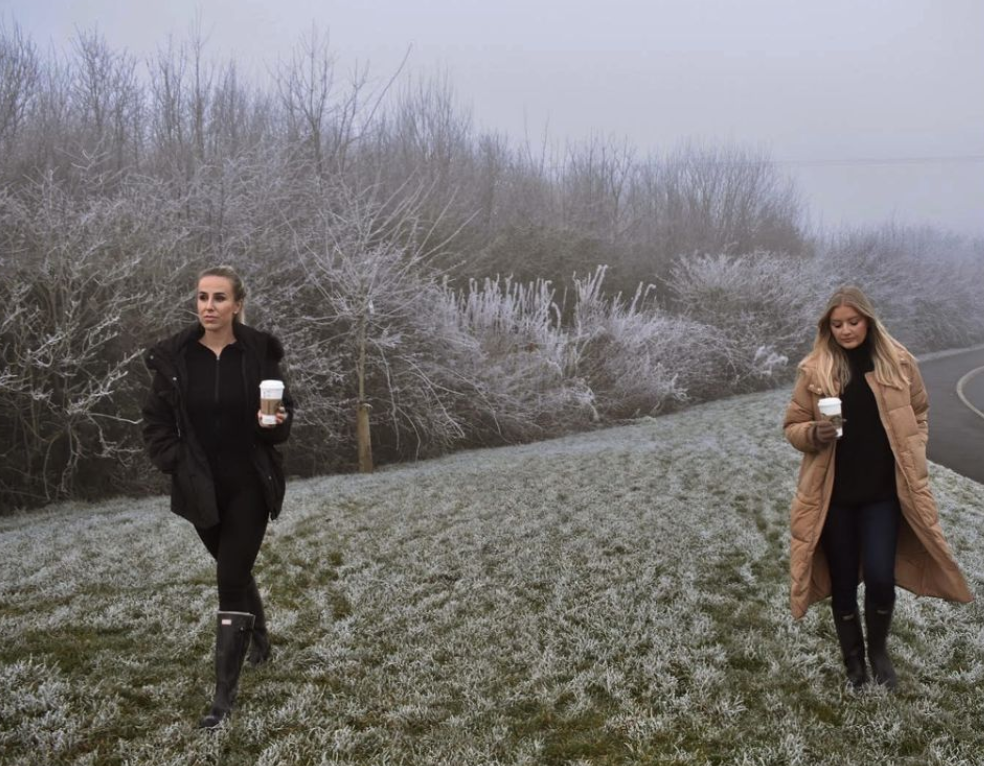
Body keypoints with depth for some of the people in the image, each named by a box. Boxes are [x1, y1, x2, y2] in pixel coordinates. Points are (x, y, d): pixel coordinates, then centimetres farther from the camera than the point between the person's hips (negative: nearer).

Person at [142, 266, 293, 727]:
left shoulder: (259, 352, -7)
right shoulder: (173, 357, -4)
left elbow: (283, 413, 1)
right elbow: (156, 421, 3)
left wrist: (277, 423, -22)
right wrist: (175, 464, -9)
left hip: (249, 486, -3)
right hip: (200, 489, 3)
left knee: (230, 581, -7)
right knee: (235, 570, 20)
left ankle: (225, 694, -1)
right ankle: (260, 637, 48)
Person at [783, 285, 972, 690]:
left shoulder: (898, 363, -1)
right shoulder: (814, 369, -4)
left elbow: (918, 415, 11)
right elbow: (792, 426, 1)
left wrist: (911, 460, 3)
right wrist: (814, 433, -20)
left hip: (884, 491, 0)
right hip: (834, 493, 0)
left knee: (880, 577, -6)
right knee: (843, 581, 9)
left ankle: (879, 650, 23)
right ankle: (852, 659, 29)